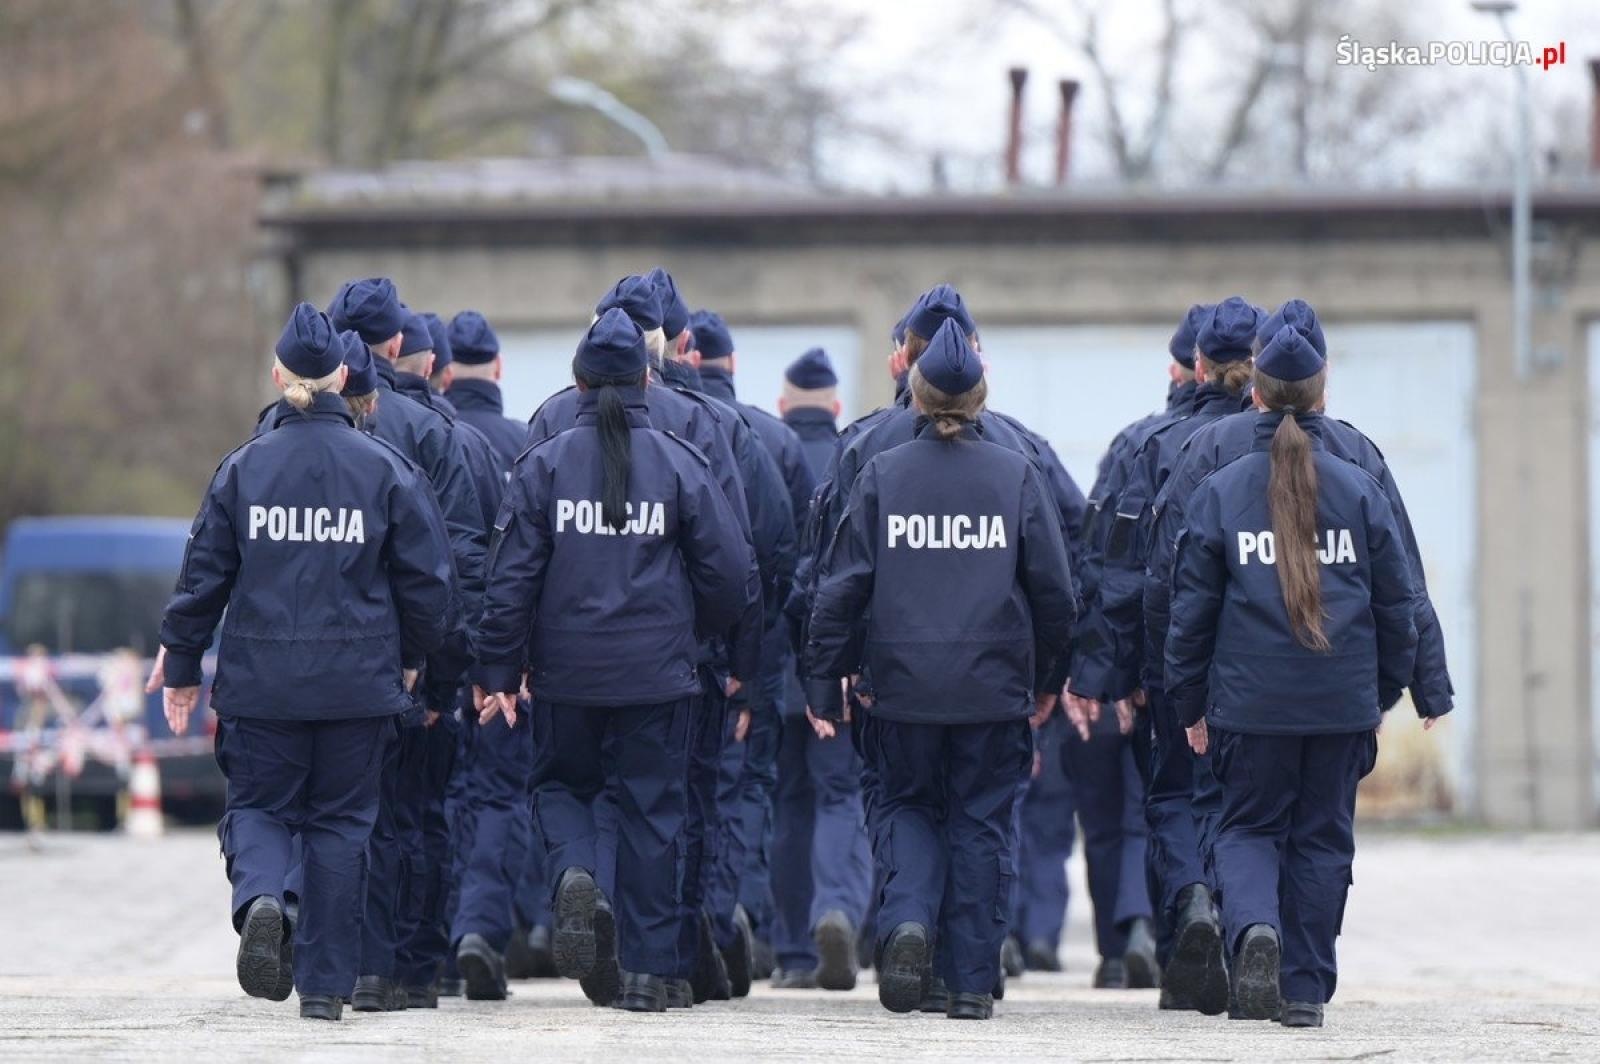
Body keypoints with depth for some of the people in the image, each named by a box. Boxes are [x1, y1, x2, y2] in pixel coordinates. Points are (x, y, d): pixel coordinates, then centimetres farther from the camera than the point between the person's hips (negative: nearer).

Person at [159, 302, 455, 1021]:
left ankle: (259, 897, -22)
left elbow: (203, 575, 1)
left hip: (260, 682, 0)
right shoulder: (385, 469, -2)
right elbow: (427, 577, 1)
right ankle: (324, 983, 9)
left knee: (257, 803, 11)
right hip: (359, 681, 0)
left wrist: (181, 667, 11)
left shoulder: (243, 468, -2)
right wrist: (410, 657, 17)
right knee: (341, 820, 10)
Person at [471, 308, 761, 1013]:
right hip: (657, 671, 0)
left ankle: (573, 873, -13)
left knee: (560, 783, 19)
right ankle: (646, 971, 6)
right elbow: (732, 577, -2)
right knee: (650, 810, 7)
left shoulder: (544, 464, -3)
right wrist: (700, 626, 19)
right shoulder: (680, 464, -2)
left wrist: (496, 673, 1)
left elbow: (511, 577, -5)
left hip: (567, 670, 0)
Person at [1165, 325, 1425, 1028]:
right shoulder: (1359, 491, 1)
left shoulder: (1221, 491, -2)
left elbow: (1192, 606, 1)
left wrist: (1190, 704, 9)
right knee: (1322, 836, 11)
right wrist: (1384, 692, 17)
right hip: (1343, 702, 1)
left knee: (1249, 827, 10)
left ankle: (1255, 926, -20)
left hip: (1251, 701, -1)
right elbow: (1397, 602, 6)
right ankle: (1306, 989, 11)